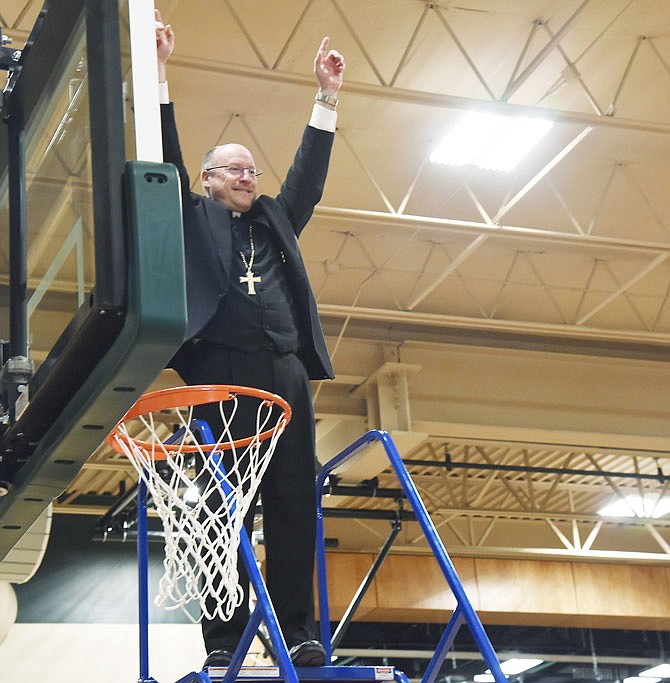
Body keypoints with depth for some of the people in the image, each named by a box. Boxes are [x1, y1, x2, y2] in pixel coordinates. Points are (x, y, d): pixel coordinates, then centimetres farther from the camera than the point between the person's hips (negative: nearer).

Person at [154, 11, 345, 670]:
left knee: (294, 502, -5)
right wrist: (158, 72, 6)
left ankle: (296, 631, -7)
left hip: (284, 372, 4)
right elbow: (168, 159, 11)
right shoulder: (194, 217, 19)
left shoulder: (275, 220, 29)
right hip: (220, 365, -4)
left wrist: (326, 97, 26)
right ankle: (223, 640, -12)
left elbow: (308, 173, 29)